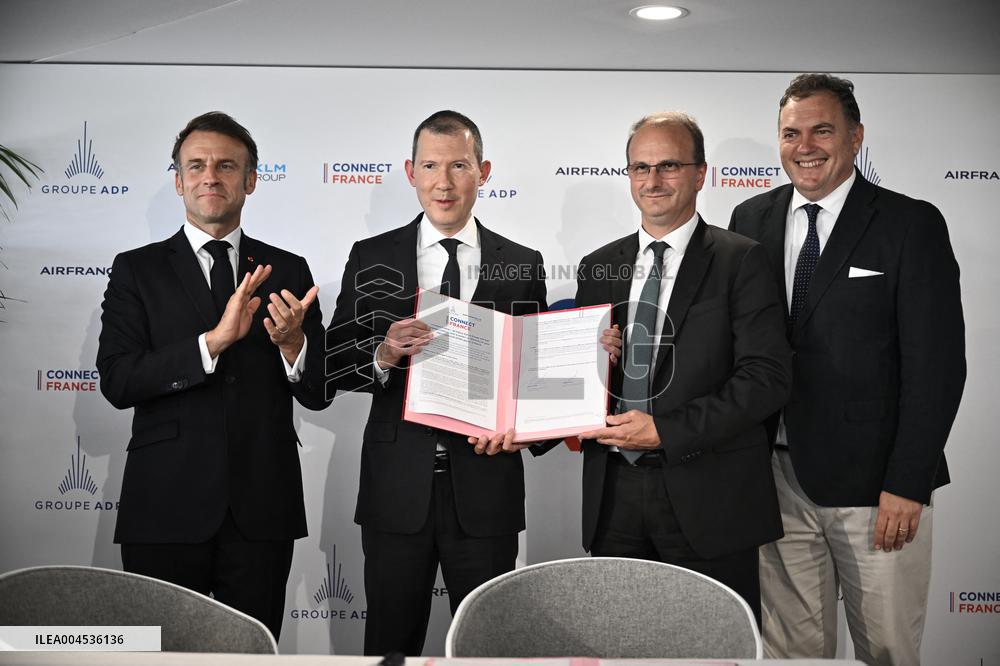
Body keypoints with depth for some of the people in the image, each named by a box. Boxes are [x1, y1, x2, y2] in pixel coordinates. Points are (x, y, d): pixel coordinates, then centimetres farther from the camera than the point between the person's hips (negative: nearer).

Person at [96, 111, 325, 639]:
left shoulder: (288, 272, 7)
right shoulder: (136, 270, 3)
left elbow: (319, 393, 5)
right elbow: (117, 382, -10)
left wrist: (292, 343, -17)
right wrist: (214, 339, -21)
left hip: (262, 510, 2)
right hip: (167, 509, -1)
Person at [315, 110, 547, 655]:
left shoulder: (523, 264, 3)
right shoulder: (371, 259, 2)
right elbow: (334, 368, 0)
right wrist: (383, 355, -19)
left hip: (485, 486, 0)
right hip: (397, 488, 0)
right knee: (391, 642, 13)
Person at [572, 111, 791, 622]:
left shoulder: (739, 261, -4)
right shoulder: (598, 268, 11)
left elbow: (767, 377, -12)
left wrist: (664, 429, -18)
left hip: (707, 499, -4)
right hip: (613, 493, 4)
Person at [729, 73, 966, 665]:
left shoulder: (912, 225, -5)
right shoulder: (751, 221, 7)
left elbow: (937, 365, -9)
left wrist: (907, 485, -13)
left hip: (873, 483, -3)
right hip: (778, 477, 3)